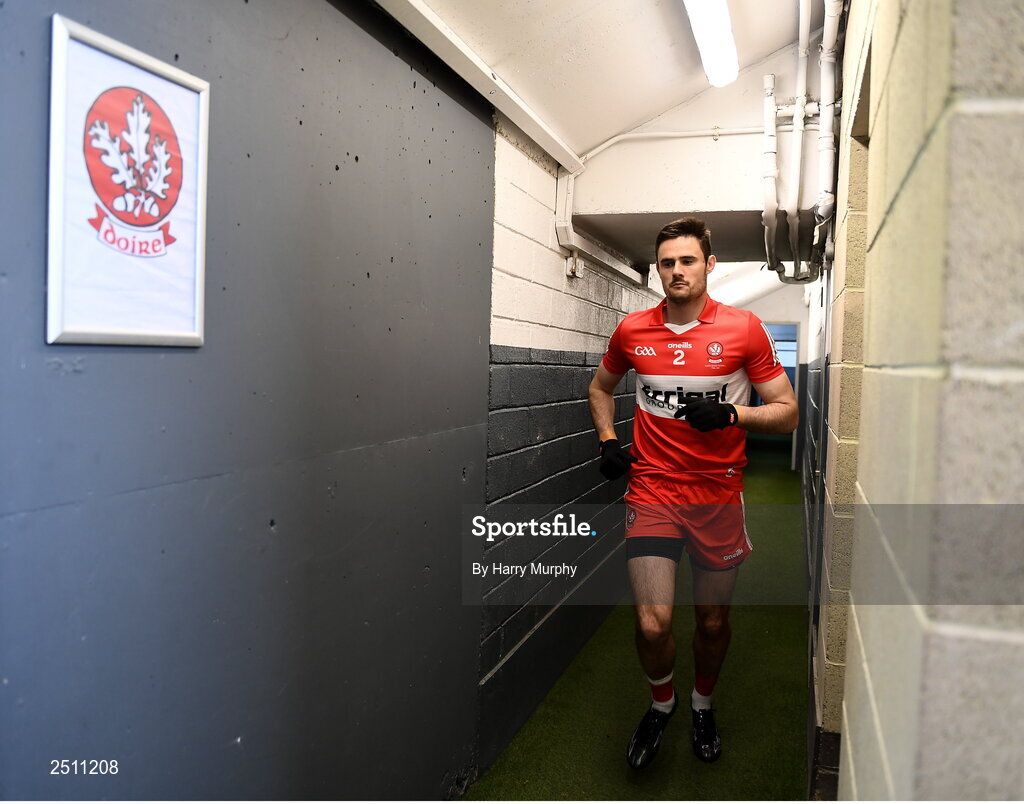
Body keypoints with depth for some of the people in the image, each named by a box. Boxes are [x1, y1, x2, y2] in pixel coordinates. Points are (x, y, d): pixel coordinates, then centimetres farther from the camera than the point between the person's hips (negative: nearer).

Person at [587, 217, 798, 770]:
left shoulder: (744, 329, -4)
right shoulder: (632, 331, 2)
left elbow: (788, 412, 0)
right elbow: (601, 387, 21)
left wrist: (731, 413, -18)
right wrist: (607, 440, 6)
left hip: (719, 495, 0)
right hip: (653, 490, 0)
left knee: (713, 619, 14)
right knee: (652, 623, -8)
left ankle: (702, 703, 45)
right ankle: (662, 702, 25)